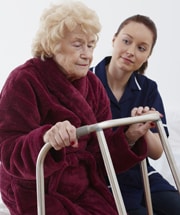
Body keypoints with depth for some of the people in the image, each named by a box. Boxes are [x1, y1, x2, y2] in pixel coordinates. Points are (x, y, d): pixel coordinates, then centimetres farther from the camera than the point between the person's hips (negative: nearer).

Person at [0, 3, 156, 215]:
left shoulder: (93, 85, 5)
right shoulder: (23, 81, -12)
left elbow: (100, 154, 3)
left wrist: (129, 136, -14)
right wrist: (45, 138, -41)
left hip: (84, 188, 6)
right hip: (37, 195, -5)